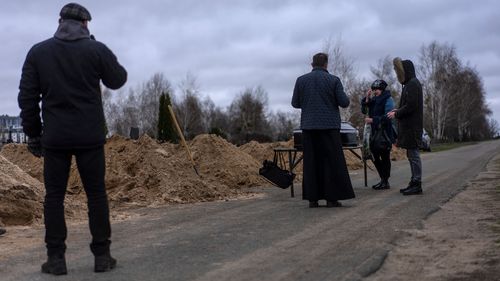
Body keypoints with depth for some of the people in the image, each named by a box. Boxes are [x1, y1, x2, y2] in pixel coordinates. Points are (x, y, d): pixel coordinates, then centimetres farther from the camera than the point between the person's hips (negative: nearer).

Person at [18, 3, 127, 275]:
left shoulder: (38, 51, 2)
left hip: (55, 137, 1)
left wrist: (33, 133, 9)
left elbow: (27, 97, 2)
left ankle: (56, 258, 7)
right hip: (90, 136, -1)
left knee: (54, 196, 7)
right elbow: (118, 80, 11)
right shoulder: (97, 49, -4)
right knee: (96, 194, 7)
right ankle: (102, 255, 10)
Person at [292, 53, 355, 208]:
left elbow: (295, 103, 6)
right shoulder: (334, 80, -4)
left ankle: (312, 198, 6)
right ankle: (332, 197, 2)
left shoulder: (301, 80, 3)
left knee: (311, 162, 7)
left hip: (308, 126, 2)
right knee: (332, 161, 4)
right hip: (329, 126, -2)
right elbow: (344, 102, -6)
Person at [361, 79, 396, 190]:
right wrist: (366, 99, -5)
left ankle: (385, 182, 3)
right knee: (375, 156, 11)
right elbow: (364, 111, 7)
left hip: (385, 133, -8)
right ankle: (383, 179, 24)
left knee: (385, 157, -3)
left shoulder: (388, 100, -8)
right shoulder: (373, 100, 14)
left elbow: (387, 117, -18)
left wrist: (373, 120, -21)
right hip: (375, 132, 8)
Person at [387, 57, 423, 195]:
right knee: (411, 155, 13)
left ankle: (417, 185, -3)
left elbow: (411, 106, -20)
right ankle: (414, 183, 18)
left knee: (413, 155, -7)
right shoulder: (410, 84, 17)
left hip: (412, 126, -10)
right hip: (409, 125, 10)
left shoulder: (413, 84, -14)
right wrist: (398, 110, 9)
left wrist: (396, 114, -10)